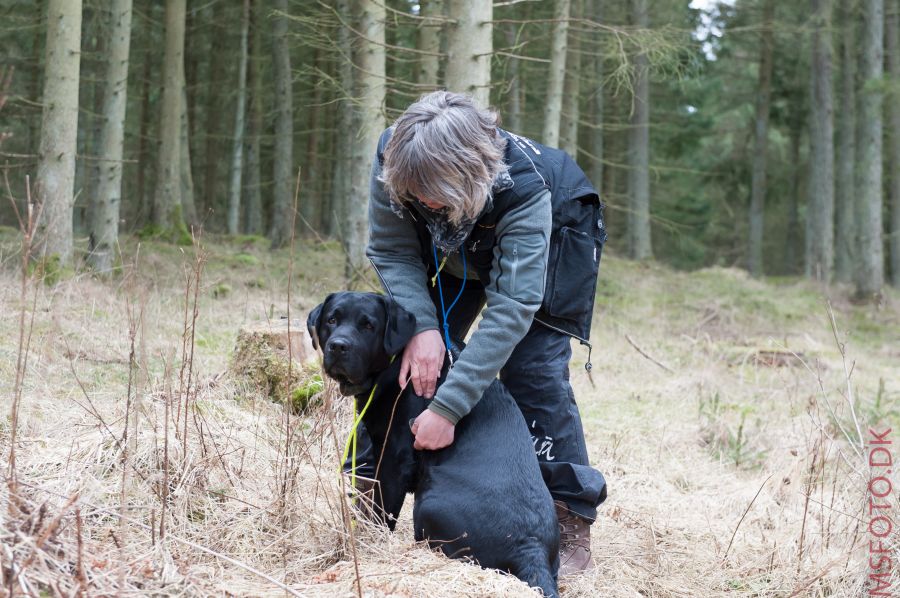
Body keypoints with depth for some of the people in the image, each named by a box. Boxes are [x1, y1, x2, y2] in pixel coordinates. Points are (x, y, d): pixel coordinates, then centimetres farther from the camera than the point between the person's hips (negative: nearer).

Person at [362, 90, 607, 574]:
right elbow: (391, 252, -21)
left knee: (530, 365, -19)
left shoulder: (523, 186, -44)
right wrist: (421, 327, -38)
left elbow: (511, 308, -44)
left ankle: (572, 525, -12)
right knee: (415, 353, -6)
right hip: (456, 247, 4)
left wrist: (446, 408, -47)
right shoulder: (394, 157, -34)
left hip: (549, 239, -4)